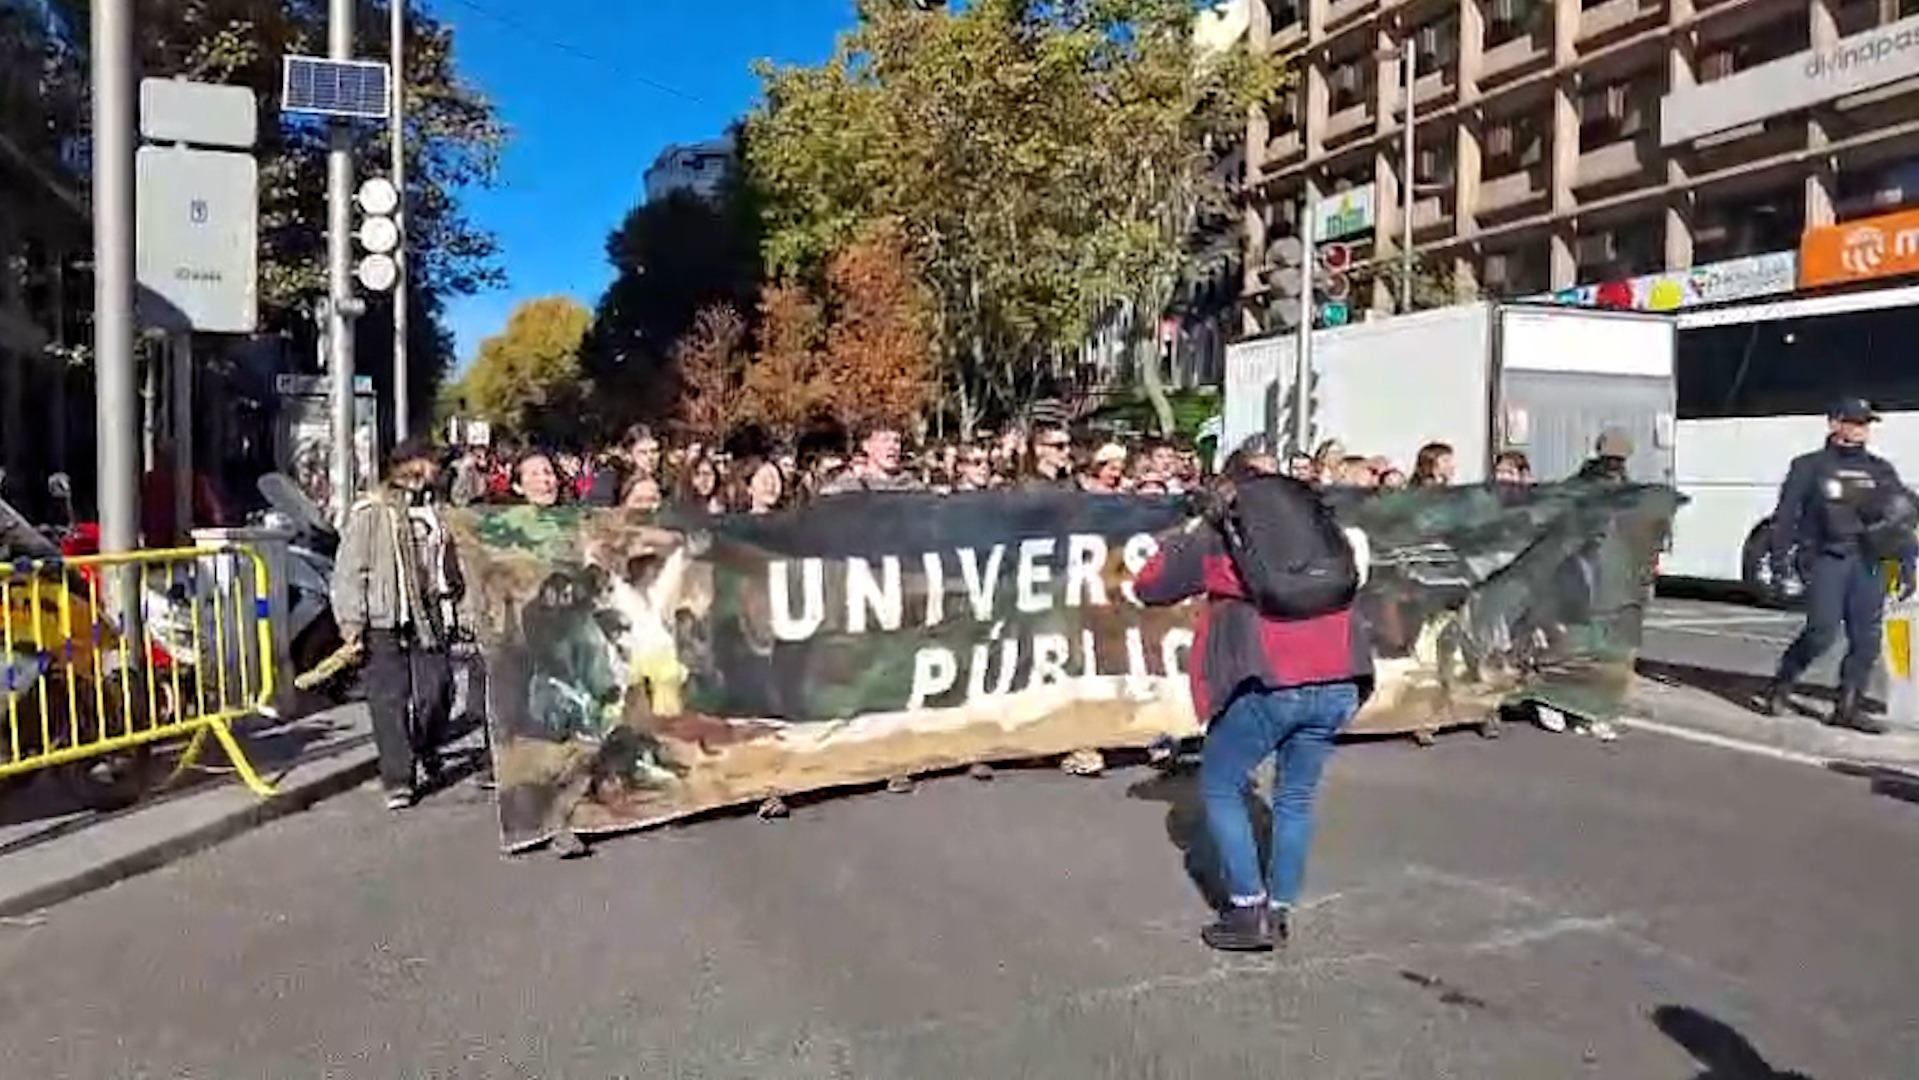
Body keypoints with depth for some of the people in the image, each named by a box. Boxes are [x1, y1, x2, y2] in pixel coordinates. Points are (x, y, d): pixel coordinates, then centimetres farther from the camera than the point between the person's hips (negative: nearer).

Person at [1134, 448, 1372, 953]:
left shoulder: (1219, 531, 9)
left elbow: (1149, 587, 17)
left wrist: (1186, 536, 28)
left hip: (1271, 682, -4)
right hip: (1338, 680, 5)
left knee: (1220, 788, 13)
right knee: (1296, 796, 18)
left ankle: (1249, 912, 9)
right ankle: (1280, 911, 22)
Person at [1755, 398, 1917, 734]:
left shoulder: (1881, 470, 15)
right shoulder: (1810, 466, 5)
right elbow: (1786, 515, 1)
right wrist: (1779, 557, -8)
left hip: (1869, 563, 4)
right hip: (1827, 559, -4)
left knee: (1866, 639, 2)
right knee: (1822, 631, -14)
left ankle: (1848, 707, 10)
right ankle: (1780, 685, 5)